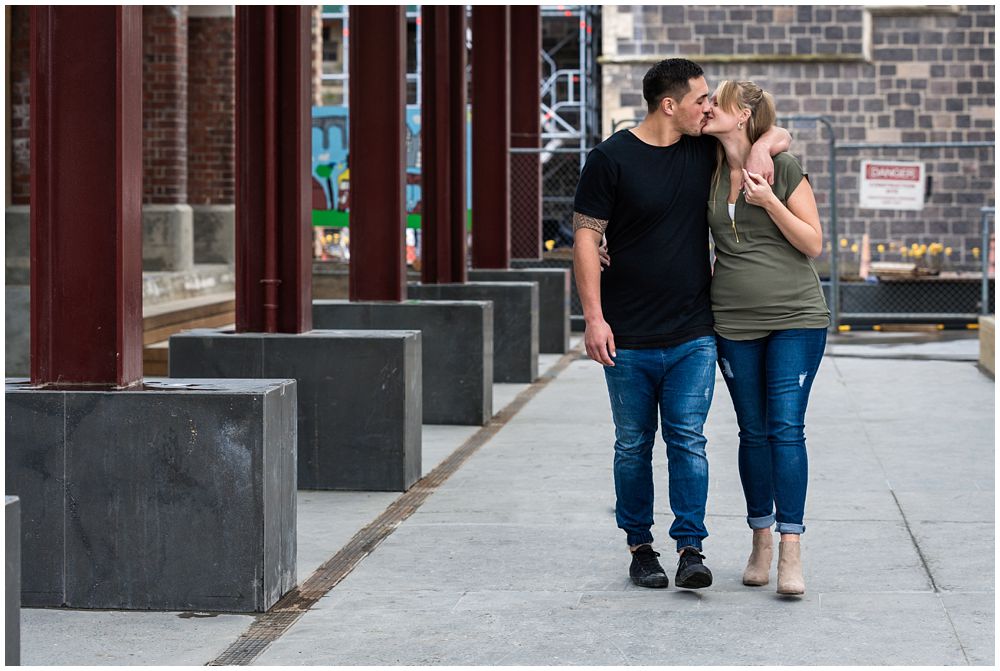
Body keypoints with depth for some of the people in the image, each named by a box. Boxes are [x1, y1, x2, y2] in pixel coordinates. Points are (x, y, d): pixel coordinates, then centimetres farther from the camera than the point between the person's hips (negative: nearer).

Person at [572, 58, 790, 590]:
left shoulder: (705, 149, 6)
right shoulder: (611, 158, -6)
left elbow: (781, 135, 21)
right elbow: (586, 237, -6)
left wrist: (762, 146, -4)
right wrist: (594, 317, -12)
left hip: (692, 336, 3)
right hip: (628, 337, -2)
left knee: (687, 440, -2)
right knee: (634, 445, 7)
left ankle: (691, 547, 1)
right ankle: (639, 546, 18)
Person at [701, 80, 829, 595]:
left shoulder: (783, 167, -5)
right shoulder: (708, 173, 6)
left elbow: (813, 244, -4)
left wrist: (768, 201, -16)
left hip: (796, 319, -4)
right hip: (733, 322, 4)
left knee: (786, 428, -9)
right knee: (754, 432, 8)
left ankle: (790, 552, -8)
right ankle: (761, 541, 19)